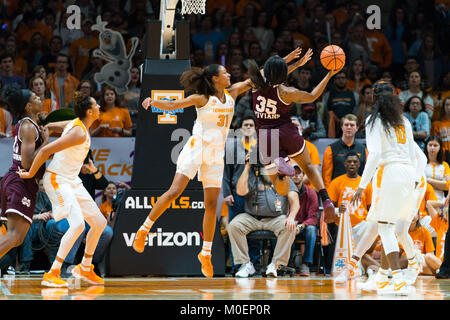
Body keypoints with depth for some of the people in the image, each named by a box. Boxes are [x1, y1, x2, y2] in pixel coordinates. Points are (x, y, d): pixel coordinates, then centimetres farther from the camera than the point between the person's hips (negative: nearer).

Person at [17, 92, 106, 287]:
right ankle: (52, 274, -23)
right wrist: (30, 174, -16)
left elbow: (47, 126, 17)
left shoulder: (75, 124, 7)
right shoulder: (79, 133, -23)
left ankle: (85, 269, 26)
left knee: (99, 223, 11)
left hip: (72, 181, 10)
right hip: (57, 181, -10)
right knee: (77, 224, -25)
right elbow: (45, 151, -26)